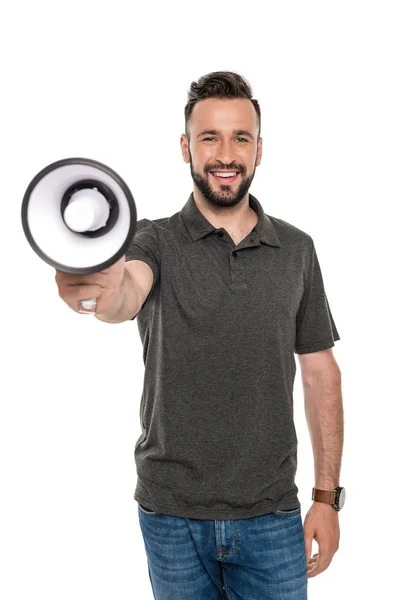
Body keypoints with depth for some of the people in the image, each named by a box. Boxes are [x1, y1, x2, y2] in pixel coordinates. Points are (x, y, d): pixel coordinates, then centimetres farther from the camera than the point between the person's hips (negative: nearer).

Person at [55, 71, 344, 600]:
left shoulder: (296, 250, 2)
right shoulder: (156, 242, -5)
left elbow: (320, 373, 5)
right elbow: (128, 291, -29)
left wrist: (327, 497, 2)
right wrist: (103, 293, -54)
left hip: (271, 515, 2)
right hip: (173, 515, -1)